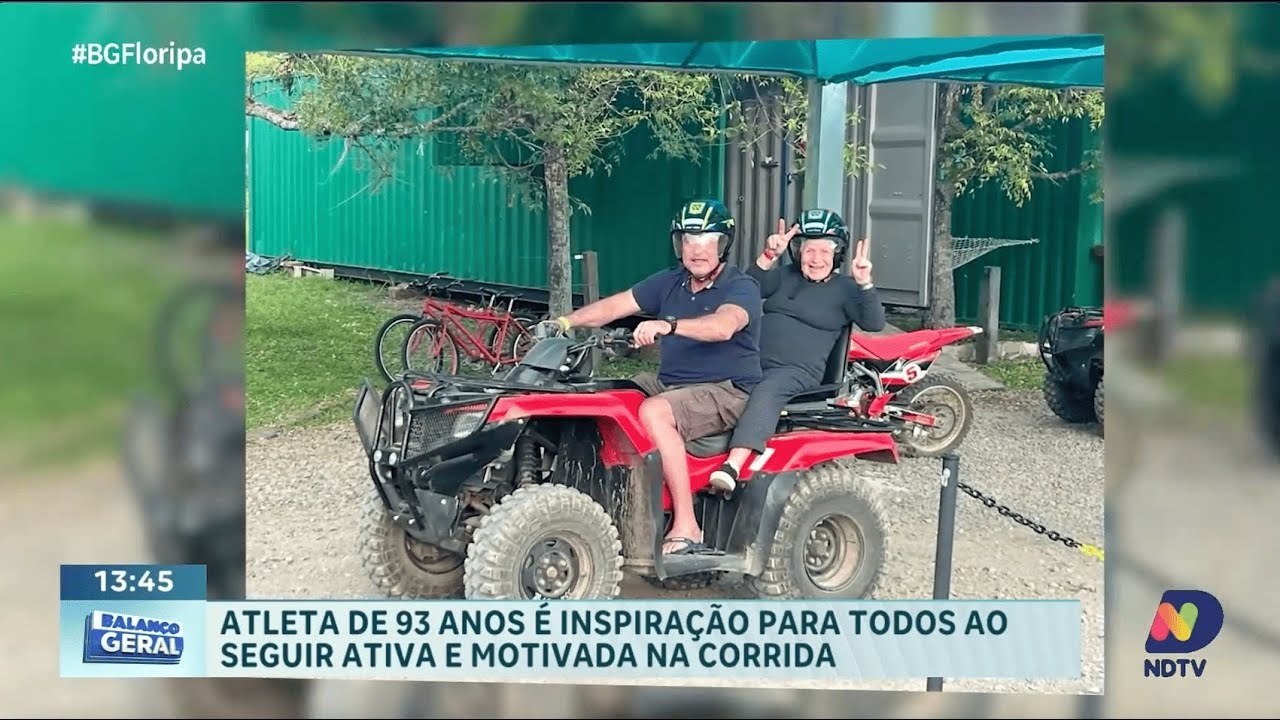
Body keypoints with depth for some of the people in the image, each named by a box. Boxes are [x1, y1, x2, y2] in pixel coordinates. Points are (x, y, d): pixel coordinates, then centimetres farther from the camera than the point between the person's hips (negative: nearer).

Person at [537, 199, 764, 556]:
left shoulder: (742, 287, -10)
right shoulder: (670, 282, 11)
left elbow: (722, 326, -31)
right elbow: (616, 305, 6)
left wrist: (667, 325, -45)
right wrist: (567, 321, -9)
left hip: (726, 392, -8)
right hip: (668, 382, 8)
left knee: (654, 412, -32)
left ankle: (686, 527, -31)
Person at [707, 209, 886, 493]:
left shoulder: (844, 289, 9)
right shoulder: (786, 276, 20)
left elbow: (874, 323, -3)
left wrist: (864, 283, -18)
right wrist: (768, 257, -10)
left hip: (798, 371, -6)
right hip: (753, 361, 6)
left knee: (767, 391, -36)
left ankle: (732, 468, -54)